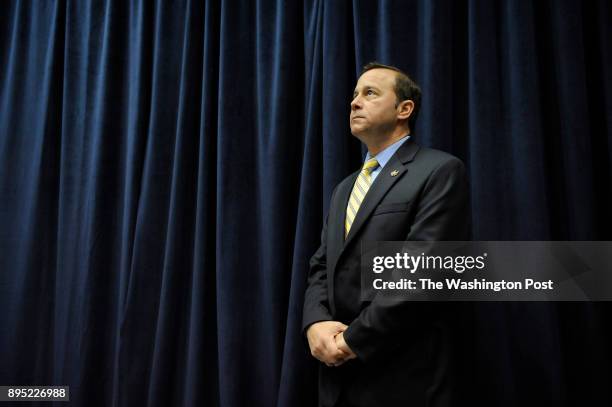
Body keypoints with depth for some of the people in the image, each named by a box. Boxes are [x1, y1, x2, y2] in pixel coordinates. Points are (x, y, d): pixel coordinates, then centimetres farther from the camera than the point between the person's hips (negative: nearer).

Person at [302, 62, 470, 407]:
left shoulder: (440, 170, -8)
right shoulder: (345, 188, 17)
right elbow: (321, 266, 12)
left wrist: (354, 340, -15)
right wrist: (316, 323, -8)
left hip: (400, 375, -7)